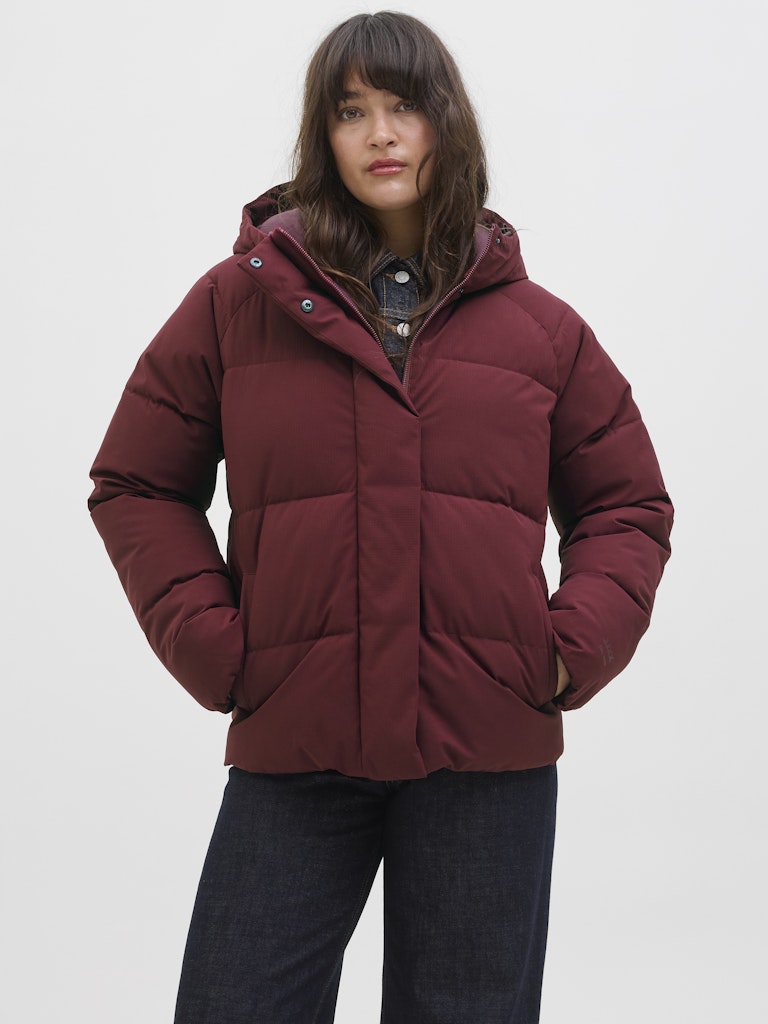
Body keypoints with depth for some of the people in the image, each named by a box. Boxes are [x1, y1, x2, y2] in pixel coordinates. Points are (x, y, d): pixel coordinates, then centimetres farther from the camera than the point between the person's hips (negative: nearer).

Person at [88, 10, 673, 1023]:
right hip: (291, 749, 0)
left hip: (490, 754, 1)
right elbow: (136, 485, 9)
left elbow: (630, 505, 15)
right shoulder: (237, 302, 5)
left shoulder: (540, 326, 8)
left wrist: (577, 647, -1)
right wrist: (207, 641, -4)